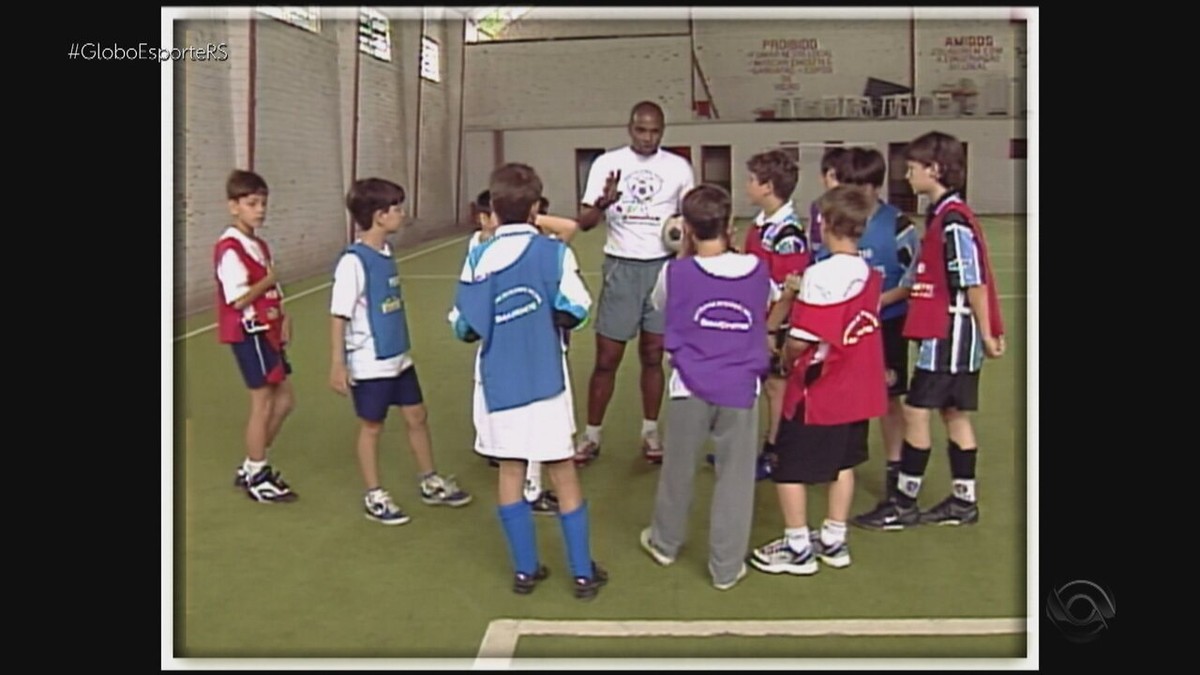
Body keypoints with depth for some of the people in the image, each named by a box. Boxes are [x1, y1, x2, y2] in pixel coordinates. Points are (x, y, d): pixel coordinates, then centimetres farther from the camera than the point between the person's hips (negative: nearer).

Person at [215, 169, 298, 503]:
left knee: (284, 399, 13)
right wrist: (269, 280, -14)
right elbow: (239, 299, -23)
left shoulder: (259, 245, 13)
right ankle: (256, 478, 13)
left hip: (268, 331, 9)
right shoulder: (230, 249, -16)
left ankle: (252, 467, 26)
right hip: (248, 333, -9)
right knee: (263, 403, -2)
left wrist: (283, 317, 1)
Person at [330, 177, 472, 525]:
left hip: (399, 357, 8)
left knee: (417, 416, 16)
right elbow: (339, 315, -18)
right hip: (370, 363, -8)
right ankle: (374, 497, 22)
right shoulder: (354, 261, -20)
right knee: (371, 427, 7)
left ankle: (430, 482, 33)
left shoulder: (386, 253, 4)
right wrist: (337, 364, -18)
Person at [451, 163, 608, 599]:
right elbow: (574, 311, -13)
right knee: (563, 473, 8)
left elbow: (465, 327, -5)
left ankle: (525, 569, 19)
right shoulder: (554, 251, -8)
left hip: (498, 383, 1)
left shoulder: (478, 258, -5)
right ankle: (583, 572, 15)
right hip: (545, 380, -1)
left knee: (510, 472, 13)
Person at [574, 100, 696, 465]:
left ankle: (650, 433, 20)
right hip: (621, 268, -1)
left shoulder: (678, 167, 4)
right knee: (606, 358, 0)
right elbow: (584, 222, -5)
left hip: (663, 267, 1)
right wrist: (603, 202, -27)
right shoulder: (607, 163, 0)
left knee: (653, 355, 8)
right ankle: (591, 436, 11)